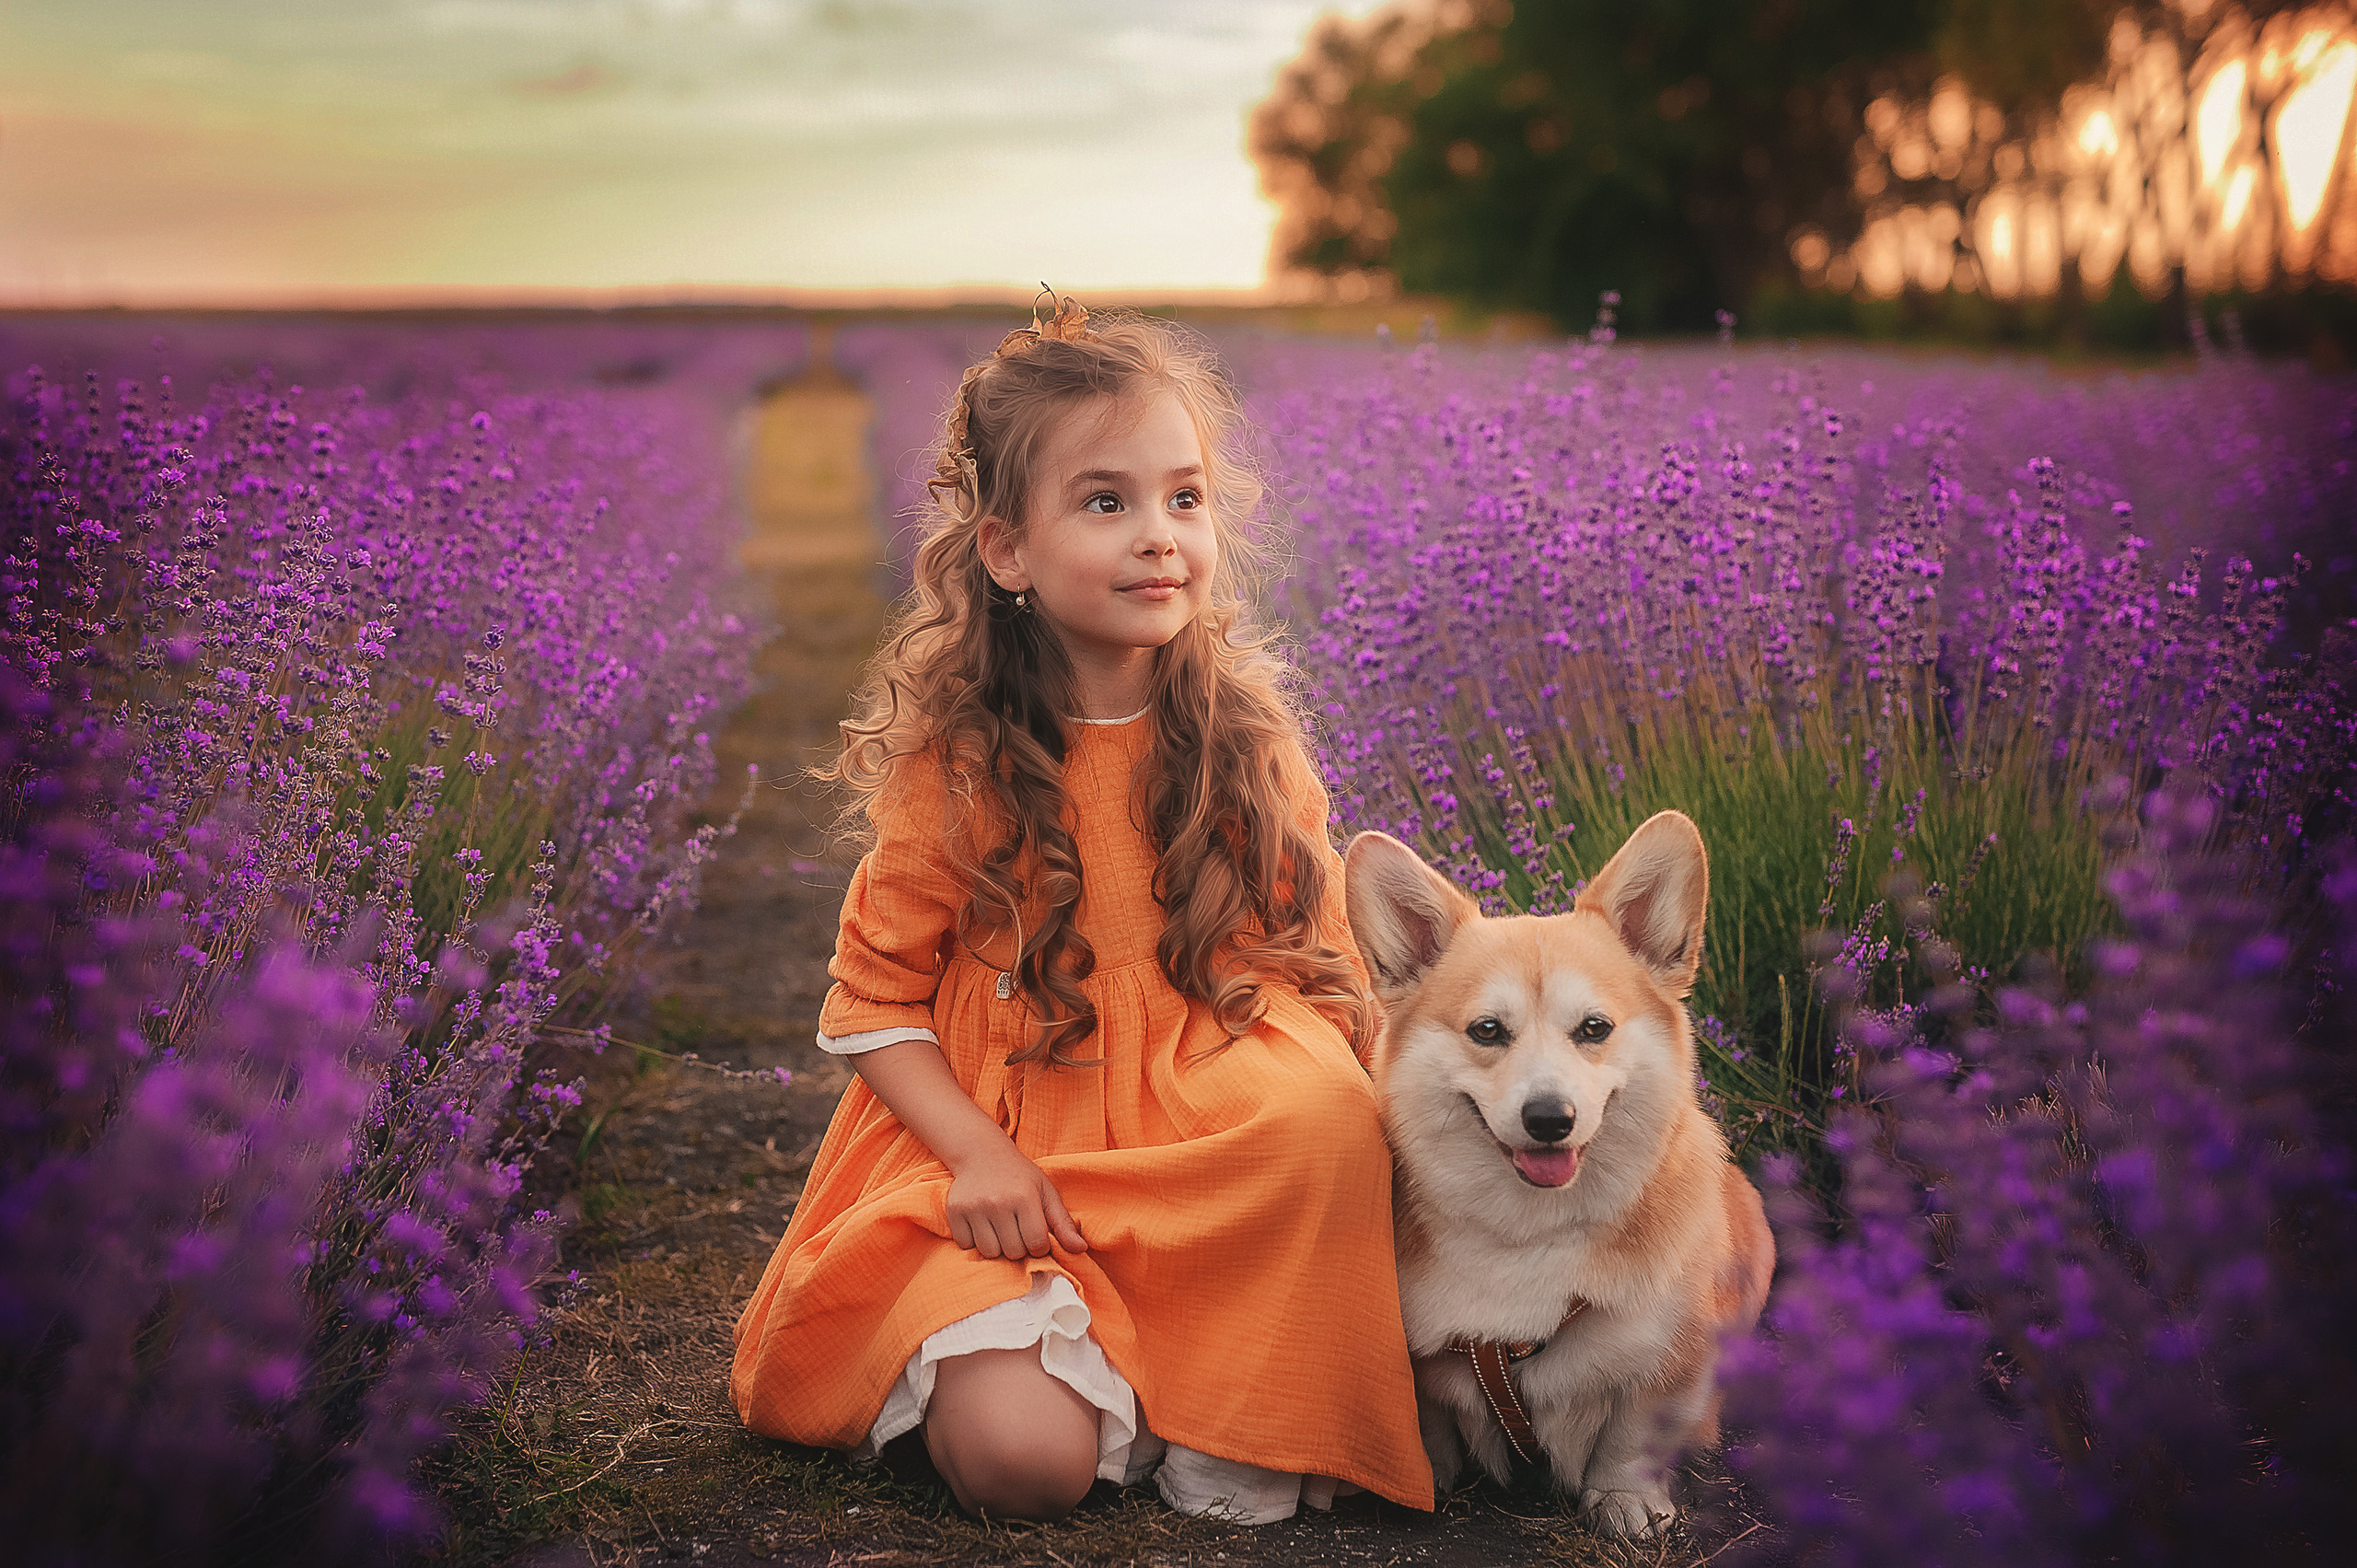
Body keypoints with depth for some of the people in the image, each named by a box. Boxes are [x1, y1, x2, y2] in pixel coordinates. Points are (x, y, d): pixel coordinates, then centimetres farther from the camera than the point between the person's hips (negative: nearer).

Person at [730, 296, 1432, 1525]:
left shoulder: (1249, 742, -1)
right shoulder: (954, 764, -8)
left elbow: (1319, 966, 4)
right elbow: (870, 1003, -3)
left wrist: (1325, 1107, -16)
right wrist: (979, 1154, -18)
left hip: (1211, 1157, 2)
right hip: (1002, 1160, -2)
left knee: (1324, 1106, -32)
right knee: (1022, 1459, -24)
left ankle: (1234, 1421, -9)